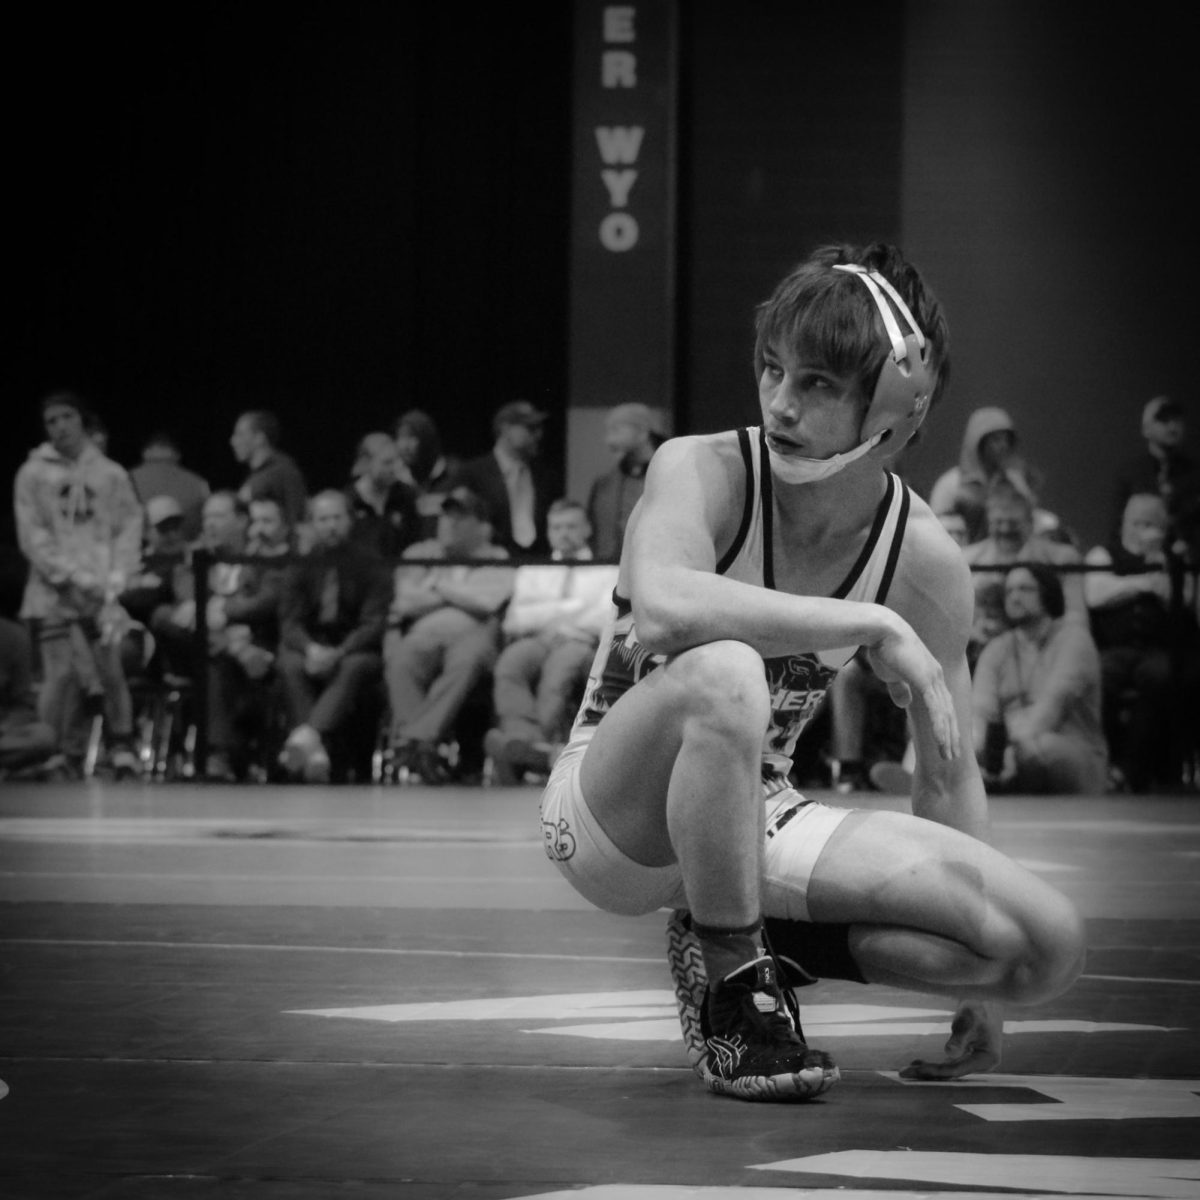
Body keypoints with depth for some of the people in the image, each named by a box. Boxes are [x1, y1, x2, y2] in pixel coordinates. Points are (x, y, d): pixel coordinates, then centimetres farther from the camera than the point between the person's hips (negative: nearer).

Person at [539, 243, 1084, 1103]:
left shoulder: (926, 561, -8)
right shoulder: (703, 471, -19)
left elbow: (948, 775, 4)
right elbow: (662, 608, -42)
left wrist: (978, 981, 5)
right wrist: (876, 627, -36)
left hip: (758, 820, 4)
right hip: (607, 819, -4)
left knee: (1051, 943, -13)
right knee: (721, 676, -40)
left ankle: (758, 935, 6)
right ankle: (732, 985, -20)